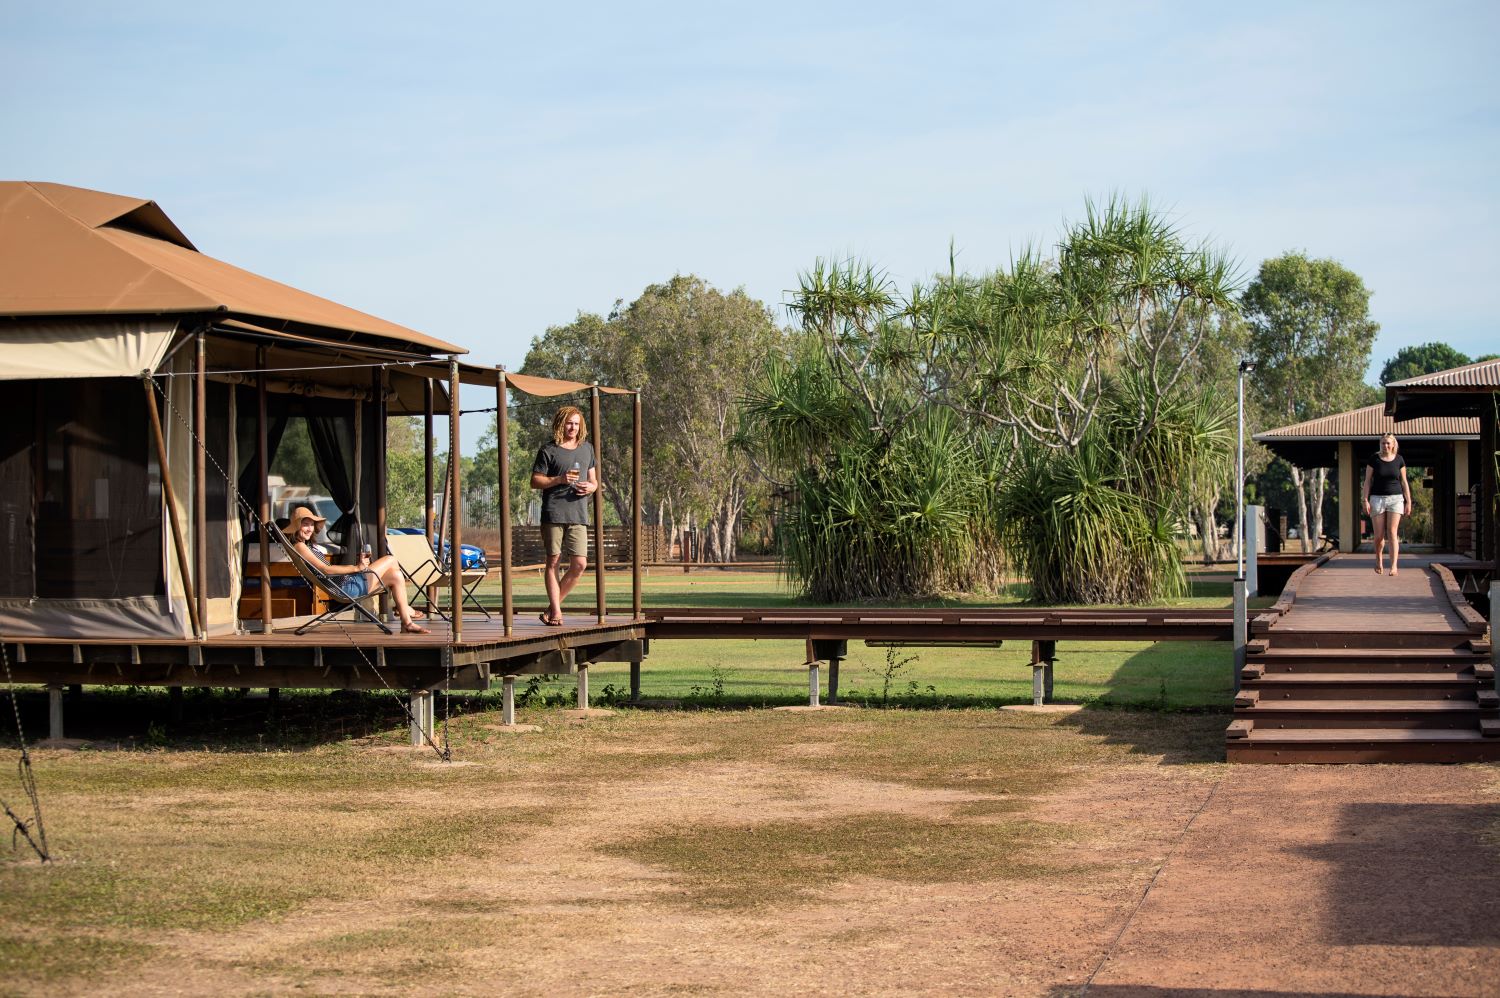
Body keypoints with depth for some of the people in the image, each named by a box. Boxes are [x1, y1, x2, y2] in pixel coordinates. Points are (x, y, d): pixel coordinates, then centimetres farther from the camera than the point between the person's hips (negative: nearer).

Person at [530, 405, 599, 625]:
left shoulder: (587, 448, 17)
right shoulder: (549, 450, 1)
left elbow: (594, 479, 24)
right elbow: (535, 481, 0)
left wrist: (591, 487, 0)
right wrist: (559, 479, -14)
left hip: (578, 515, 4)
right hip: (553, 513, -4)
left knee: (579, 564, -4)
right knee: (553, 561, -1)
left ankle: (552, 607, 9)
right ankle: (556, 612, 5)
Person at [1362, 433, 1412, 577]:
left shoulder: (1399, 460, 2)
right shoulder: (1374, 459, -2)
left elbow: (1404, 482, 6)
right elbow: (1367, 481, -1)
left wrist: (1408, 501, 2)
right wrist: (1366, 500, -8)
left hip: (1395, 499, 0)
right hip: (1377, 499, 0)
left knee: (1392, 533, -13)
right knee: (1379, 535, 0)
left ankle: (1394, 566, -16)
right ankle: (1379, 561, 28)